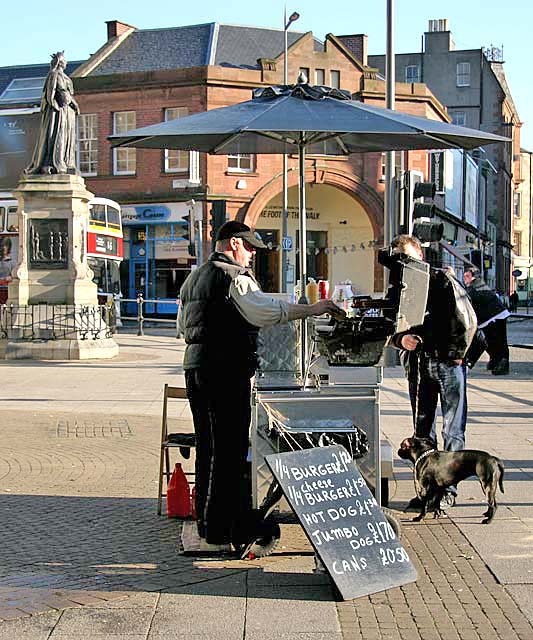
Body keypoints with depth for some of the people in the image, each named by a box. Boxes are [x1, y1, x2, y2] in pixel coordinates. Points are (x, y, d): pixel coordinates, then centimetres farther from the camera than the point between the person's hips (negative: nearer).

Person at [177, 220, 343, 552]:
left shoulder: (194, 277, 19)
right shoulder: (234, 277, -11)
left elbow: (183, 325, 25)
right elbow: (266, 310, -25)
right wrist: (312, 309, -24)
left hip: (195, 366, 9)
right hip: (227, 371, -9)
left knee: (208, 446, 16)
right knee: (230, 449, -4)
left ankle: (207, 520, 24)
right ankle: (224, 527, -2)